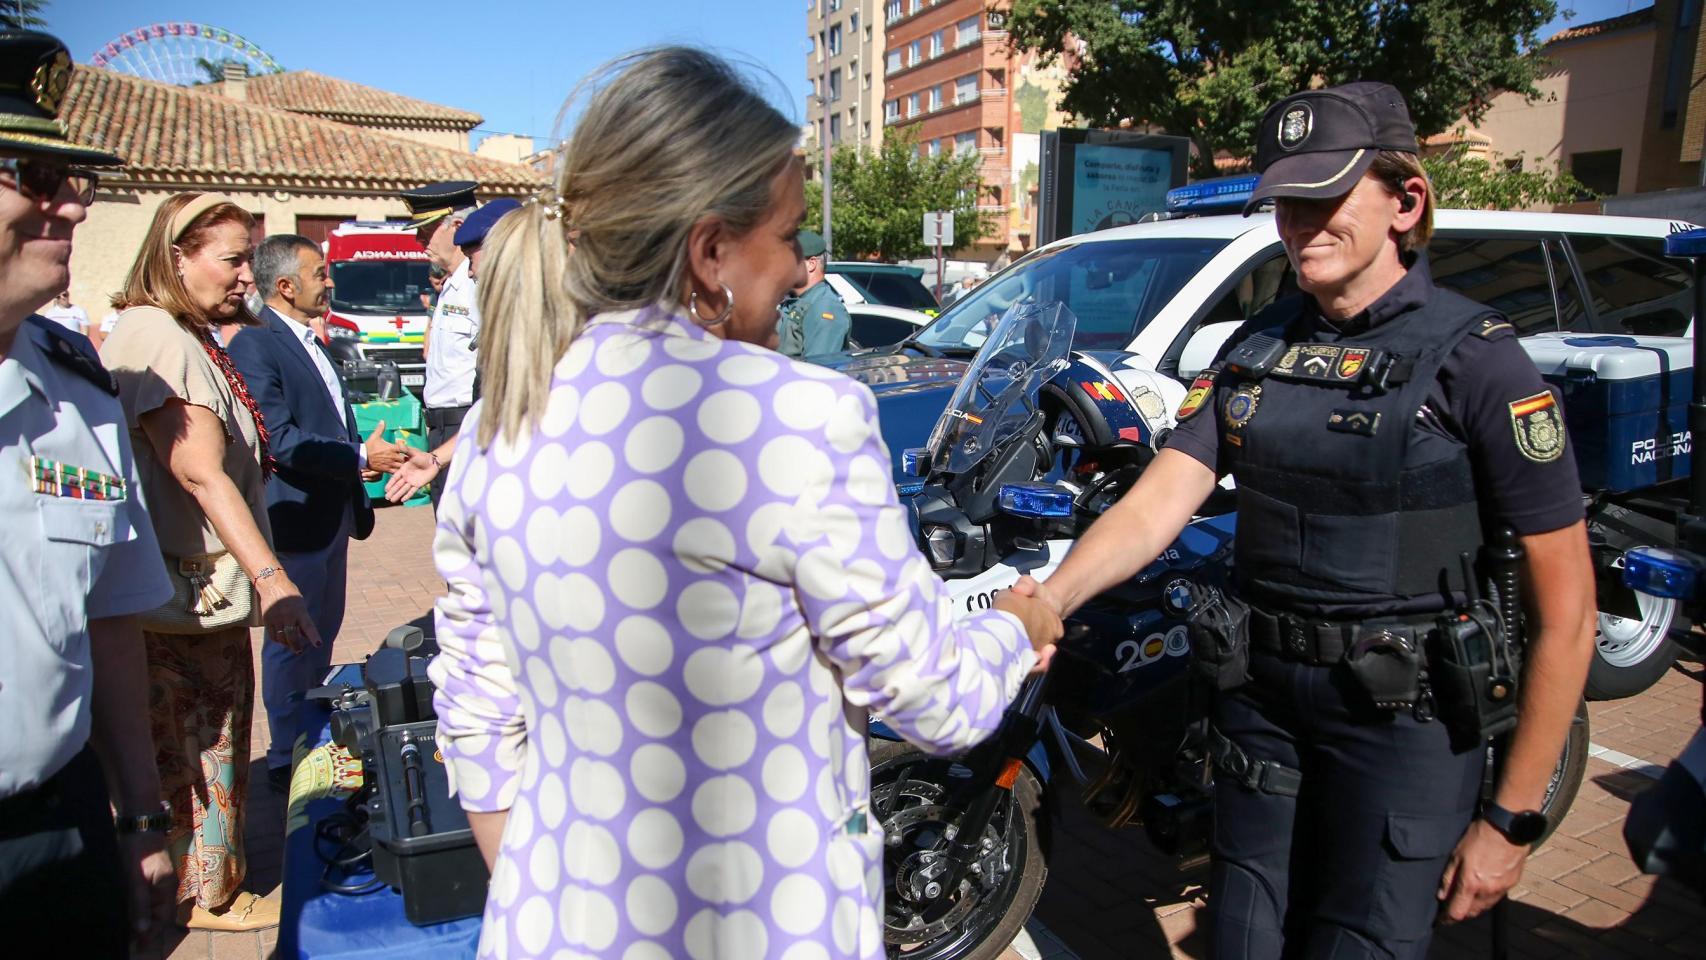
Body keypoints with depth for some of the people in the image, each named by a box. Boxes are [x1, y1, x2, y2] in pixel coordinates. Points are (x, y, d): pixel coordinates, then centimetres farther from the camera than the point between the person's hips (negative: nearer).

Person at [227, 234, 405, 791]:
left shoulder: (311, 344, 15)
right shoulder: (255, 346, -15)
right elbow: (279, 439, -23)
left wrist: (364, 456, 7)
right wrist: (361, 458, -20)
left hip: (333, 513, 9)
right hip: (295, 519, -9)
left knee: (322, 635, 19)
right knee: (292, 643, 2)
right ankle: (287, 761, 16)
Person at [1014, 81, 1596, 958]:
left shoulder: (1476, 359, -12)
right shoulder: (1255, 347, 3)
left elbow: (1564, 611, -11)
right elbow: (1157, 500, -7)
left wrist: (1512, 819, -11)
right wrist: (1052, 597, -25)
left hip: (1402, 717, -5)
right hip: (1261, 696, 5)